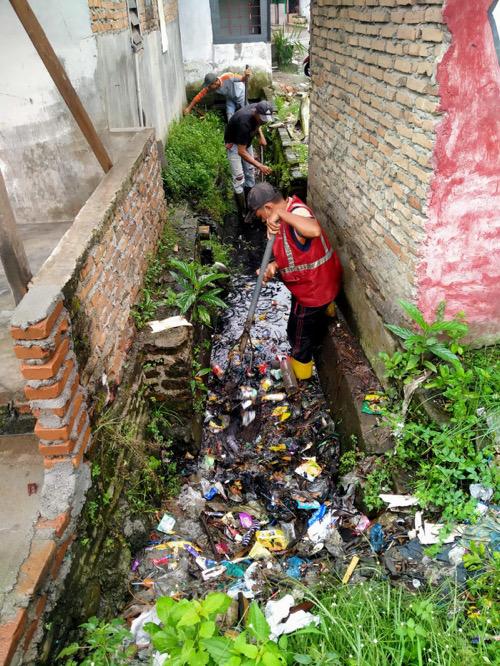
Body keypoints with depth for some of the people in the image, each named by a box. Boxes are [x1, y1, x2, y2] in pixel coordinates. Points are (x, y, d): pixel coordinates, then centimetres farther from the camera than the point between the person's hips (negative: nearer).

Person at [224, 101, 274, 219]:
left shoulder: (257, 109, -19)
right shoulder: (244, 122, -41)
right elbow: (241, 152, -40)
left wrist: (261, 135, -6)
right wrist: (260, 166, -44)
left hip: (246, 141, 8)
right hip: (233, 144, -7)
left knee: (250, 174, 12)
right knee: (239, 178, -8)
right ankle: (243, 213, 0)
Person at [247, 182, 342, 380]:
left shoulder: (298, 212, -31)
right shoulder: (290, 210, 1)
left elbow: (315, 231, -56)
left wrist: (280, 213, -51)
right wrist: (275, 265, -10)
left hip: (313, 288, -8)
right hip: (315, 282, 8)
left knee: (299, 334, 15)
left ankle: (299, 373, 37)